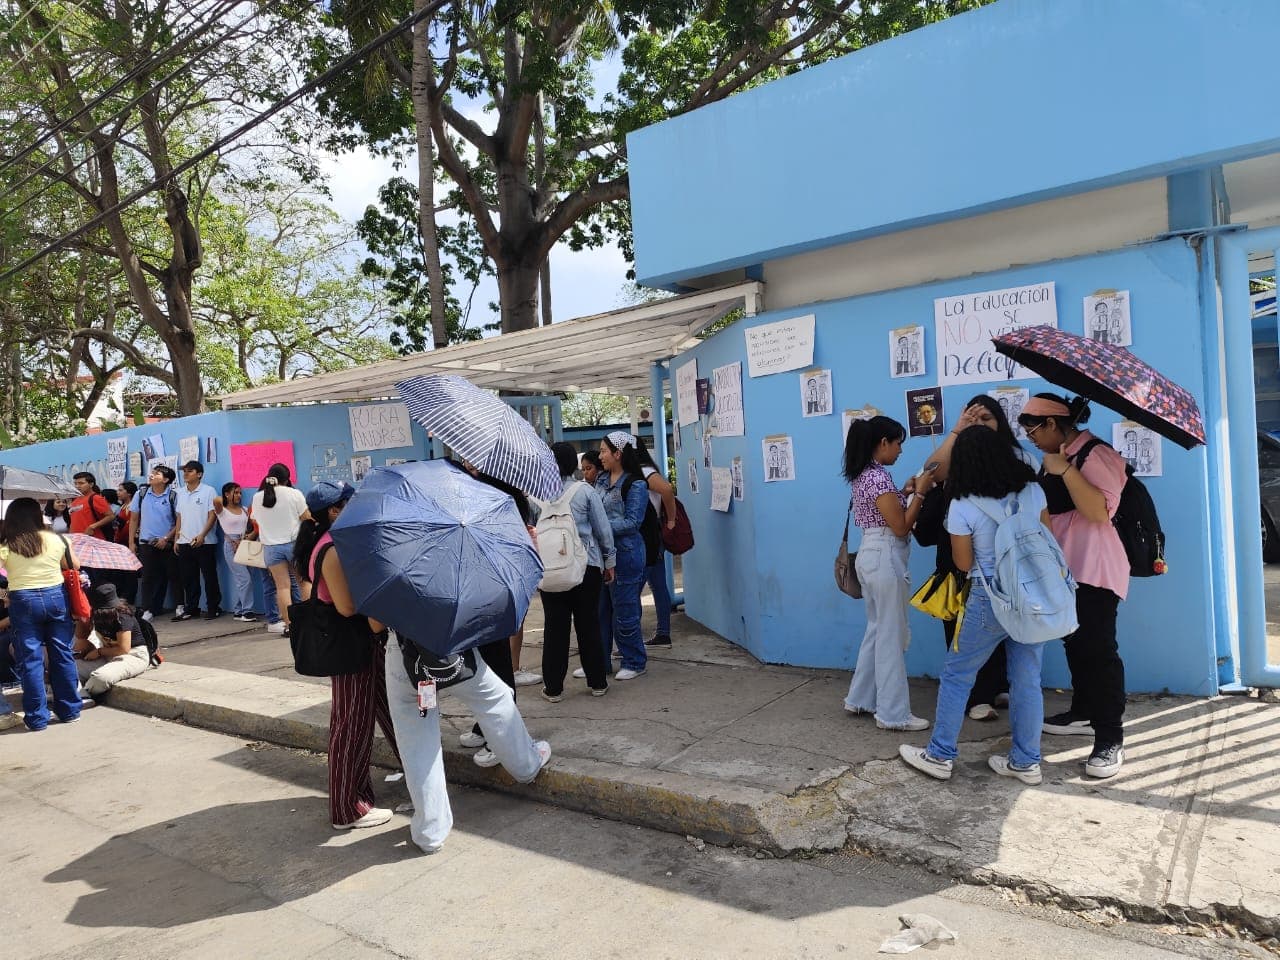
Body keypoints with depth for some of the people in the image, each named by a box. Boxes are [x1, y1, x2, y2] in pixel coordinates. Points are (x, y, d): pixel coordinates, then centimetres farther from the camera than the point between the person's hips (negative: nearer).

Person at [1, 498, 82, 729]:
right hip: (56, 597, 2)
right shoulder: (56, 540, -1)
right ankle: (69, 710, 18)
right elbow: (75, 566, 9)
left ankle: (37, 718, 10)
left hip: (23, 602, -2)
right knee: (62, 655, 10)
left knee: (30, 660, 5)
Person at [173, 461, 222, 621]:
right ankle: (191, 608, 18)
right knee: (188, 577, 9)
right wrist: (176, 539, 10)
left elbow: (212, 515, -7)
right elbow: (179, 517, 16)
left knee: (209, 576, 0)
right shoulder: (181, 493, 13)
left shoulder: (208, 491, -4)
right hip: (184, 542, 6)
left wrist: (202, 535, -16)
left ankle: (213, 608, 8)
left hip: (204, 542, -5)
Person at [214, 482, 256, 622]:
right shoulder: (222, 510, -2)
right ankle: (246, 611, -6)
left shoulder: (244, 510, 13)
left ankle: (237, 611, 16)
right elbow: (216, 500, -23)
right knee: (245, 578, -12)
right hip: (231, 545, -5)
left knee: (238, 579, 9)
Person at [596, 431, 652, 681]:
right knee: (599, 610, 13)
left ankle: (635, 663, 18)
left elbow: (632, 522, -15)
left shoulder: (635, 484, -11)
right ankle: (600, 662, 24)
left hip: (624, 555, -7)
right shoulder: (602, 480, 11)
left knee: (624, 613, 1)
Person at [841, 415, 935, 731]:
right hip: (885, 558, -10)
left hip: (871, 555, 10)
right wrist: (920, 493, -10)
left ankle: (860, 699, 26)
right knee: (891, 637, -2)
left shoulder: (863, 475, 12)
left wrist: (905, 492, 11)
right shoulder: (878, 476, -18)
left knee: (877, 630, 18)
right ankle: (893, 714, 6)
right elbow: (901, 527, -17)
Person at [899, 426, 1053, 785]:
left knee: (956, 675, 8)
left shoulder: (963, 505, -13)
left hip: (990, 600, -5)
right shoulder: (1032, 490, 0)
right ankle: (1026, 762, 20)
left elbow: (964, 563, -6)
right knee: (1027, 680, 11)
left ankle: (939, 756, 16)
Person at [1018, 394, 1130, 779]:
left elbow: (1100, 511, -26)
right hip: (1063, 567, 9)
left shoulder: (1095, 454, -14)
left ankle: (1110, 739, -4)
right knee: (1075, 643, 16)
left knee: (1098, 648, -9)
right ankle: (1084, 713, 28)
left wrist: (1064, 470, -24)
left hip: (1093, 568, -9)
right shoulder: (1054, 458, 14)